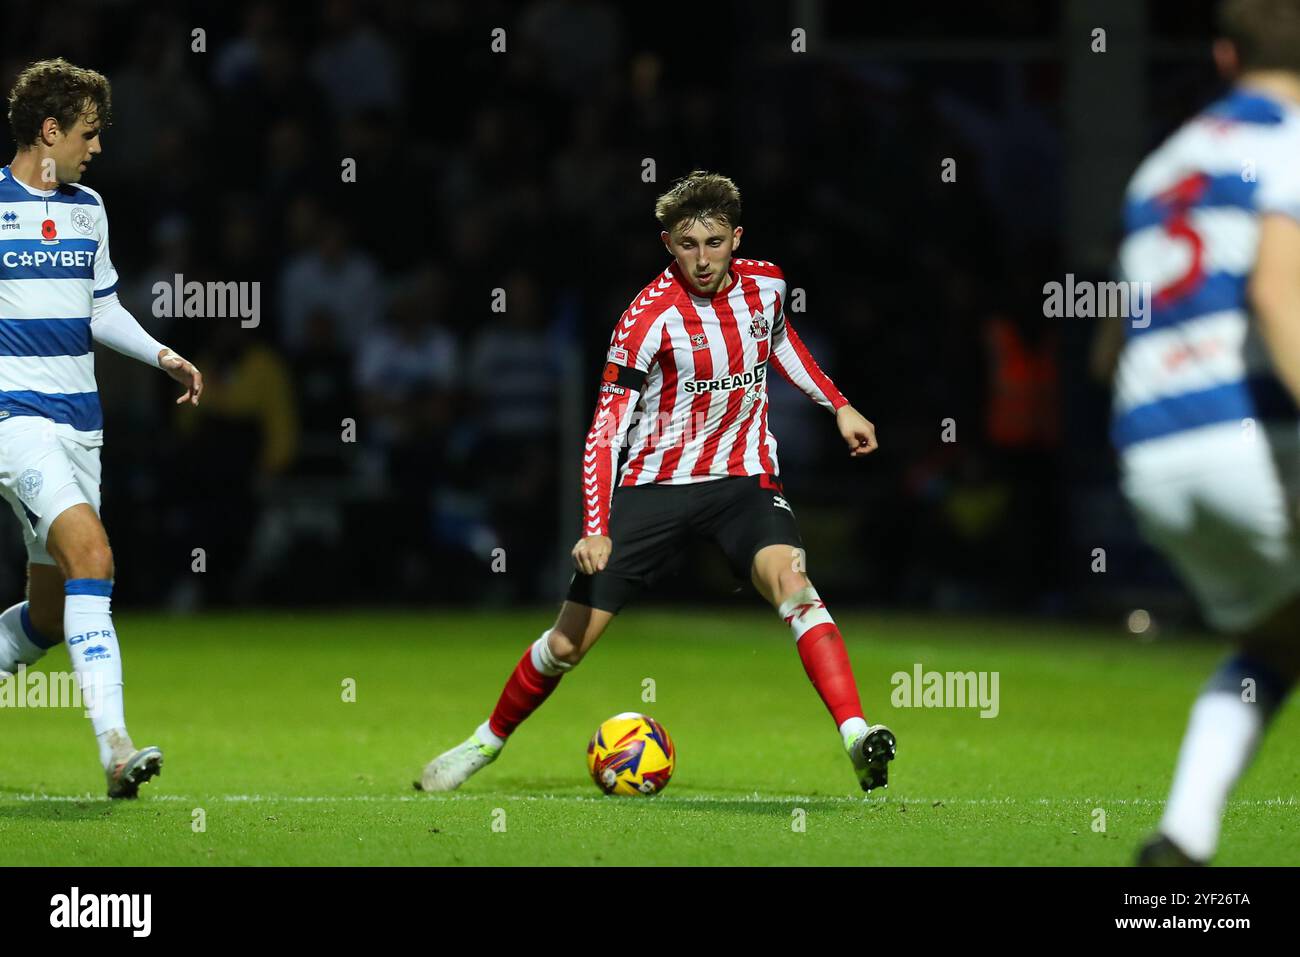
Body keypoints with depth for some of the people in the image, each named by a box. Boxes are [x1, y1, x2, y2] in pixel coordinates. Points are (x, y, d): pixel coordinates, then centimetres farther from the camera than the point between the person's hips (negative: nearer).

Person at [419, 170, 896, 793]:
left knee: (789, 578, -31)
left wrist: (838, 406, 22)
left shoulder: (765, 284, -2)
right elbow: (606, 429, -15)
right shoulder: (650, 317, -16)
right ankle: (489, 740, 27)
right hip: (656, 483, -2)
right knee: (567, 643, 0)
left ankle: (857, 739, -40)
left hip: (744, 479, 2)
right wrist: (596, 530, -25)